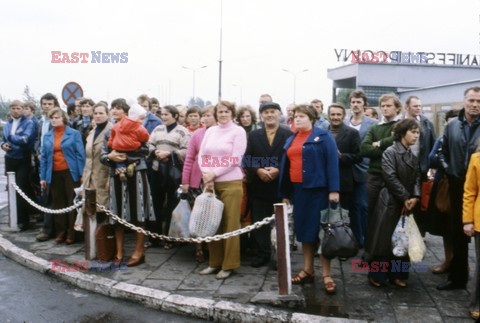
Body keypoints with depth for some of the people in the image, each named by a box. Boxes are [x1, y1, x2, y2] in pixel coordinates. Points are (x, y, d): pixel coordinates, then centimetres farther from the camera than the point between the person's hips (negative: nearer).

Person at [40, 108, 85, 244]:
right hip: (54, 174, 4)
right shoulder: (47, 136, 10)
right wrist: (43, 177, 5)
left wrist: (82, 175, -11)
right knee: (58, 204, 8)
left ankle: (72, 234, 7)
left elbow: (81, 154, -5)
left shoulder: (74, 134, -2)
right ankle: (60, 233, 16)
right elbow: (44, 157, 10)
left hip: (70, 173, -4)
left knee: (73, 203, 0)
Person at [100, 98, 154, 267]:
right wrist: (110, 156, -13)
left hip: (135, 174, -4)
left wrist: (128, 154, -17)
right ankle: (119, 252, 16)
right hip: (116, 175, 4)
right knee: (117, 215, 6)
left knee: (137, 214, -1)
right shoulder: (109, 132, 13)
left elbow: (146, 150, -6)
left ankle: (139, 251, 10)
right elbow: (102, 156, 8)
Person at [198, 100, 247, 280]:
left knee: (230, 224, 0)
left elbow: (236, 159, -10)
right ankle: (215, 262, 19)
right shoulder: (210, 131, 11)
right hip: (210, 183, 5)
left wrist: (214, 173, -12)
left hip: (230, 183, -4)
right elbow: (202, 155, 9)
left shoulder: (238, 131, -2)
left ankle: (228, 265, 9)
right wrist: (206, 175, -8)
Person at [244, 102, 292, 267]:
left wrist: (278, 170, -17)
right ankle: (263, 254, 20)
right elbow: (247, 160, 4)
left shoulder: (289, 135, 0)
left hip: (281, 187, -2)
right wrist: (258, 170, -13)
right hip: (259, 187, 3)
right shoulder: (253, 135, 10)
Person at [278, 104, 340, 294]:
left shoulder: (323, 136, -3)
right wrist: (285, 193, 12)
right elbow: (285, 166, 16)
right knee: (305, 229, 11)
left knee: (321, 230, -3)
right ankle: (308, 270, 21)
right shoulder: (291, 140, 15)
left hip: (318, 189, -6)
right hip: (298, 190, 6)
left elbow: (332, 163, -10)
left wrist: (333, 190, -17)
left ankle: (326, 275, 3)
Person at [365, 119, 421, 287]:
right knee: (384, 239, -1)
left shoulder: (413, 155, 11)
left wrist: (415, 196, -11)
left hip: (408, 203, 6)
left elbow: (417, 178, 6)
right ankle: (377, 275, 12)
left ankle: (397, 274, 20)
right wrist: (405, 197, -14)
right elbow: (390, 177, -16)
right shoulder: (390, 152, -9)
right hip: (390, 201, -6)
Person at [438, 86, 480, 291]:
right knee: (457, 232, 13)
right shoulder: (452, 126, 5)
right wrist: (449, 170, 5)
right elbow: (444, 151, 15)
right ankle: (457, 277, 26)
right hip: (458, 186, 4)